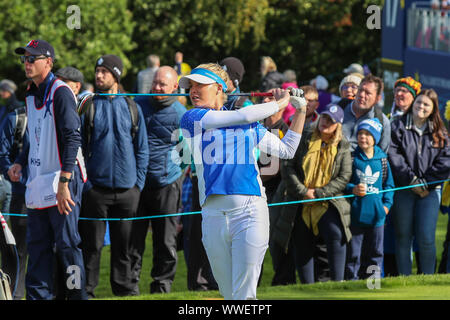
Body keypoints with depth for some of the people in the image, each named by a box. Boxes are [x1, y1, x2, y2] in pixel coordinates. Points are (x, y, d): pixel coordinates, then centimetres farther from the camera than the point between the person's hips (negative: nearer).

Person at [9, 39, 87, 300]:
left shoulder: (61, 93, -12)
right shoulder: (32, 95, 16)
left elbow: (72, 138, -19)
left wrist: (64, 183, -25)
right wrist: (21, 163, 10)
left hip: (62, 181, -9)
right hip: (38, 184, 9)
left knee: (67, 243, -6)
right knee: (37, 244, 10)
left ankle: (78, 293, 0)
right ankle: (38, 295, 14)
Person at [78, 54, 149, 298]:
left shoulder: (131, 108, 10)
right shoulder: (88, 107, 2)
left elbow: (142, 149, 13)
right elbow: (76, 147, 0)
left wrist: (139, 183, 4)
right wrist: (83, 182, -7)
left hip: (127, 188, 2)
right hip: (96, 186, -2)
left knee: (123, 243, 7)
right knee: (92, 244, -2)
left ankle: (124, 287, 14)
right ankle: (87, 289, 2)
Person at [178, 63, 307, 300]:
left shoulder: (250, 127, 18)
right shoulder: (191, 119, 7)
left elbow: (286, 150, 29)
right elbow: (243, 116, -2)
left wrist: (300, 111, 23)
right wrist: (281, 103, 10)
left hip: (250, 211, 0)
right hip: (213, 215, 0)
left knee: (244, 295, -10)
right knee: (228, 294, 4)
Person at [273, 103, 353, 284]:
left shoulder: (342, 148, 4)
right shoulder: (304, 140, 4)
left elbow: (344, 177, -4)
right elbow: (287, 167, -2)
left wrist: (318, 193, -13)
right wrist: (302, 191, -12)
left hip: (327, 203, -2)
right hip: (300, 204, 2)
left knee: (336, 235, -24)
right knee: (302, 246, 2)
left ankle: (337, 282, -19)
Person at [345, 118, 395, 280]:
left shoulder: (382, 159, 7)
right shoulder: (352, 158, 0)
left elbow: (389, 184, 14)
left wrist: (387, 204, 3)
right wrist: (352, 189, -16)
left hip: (376, 214, 2)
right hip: (355, 212, -2)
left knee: (375, 253, 8)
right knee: (353, 253, 0)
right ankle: (351, 280, 6)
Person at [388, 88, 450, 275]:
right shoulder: (397, 127, 5)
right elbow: (394, 157, -5)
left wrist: (425, 183, -7)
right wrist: (412, 179, -12)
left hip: (430, 190, 0)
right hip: (403, 188, 0)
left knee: (426, 238, -7)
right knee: (403, 237, 2)